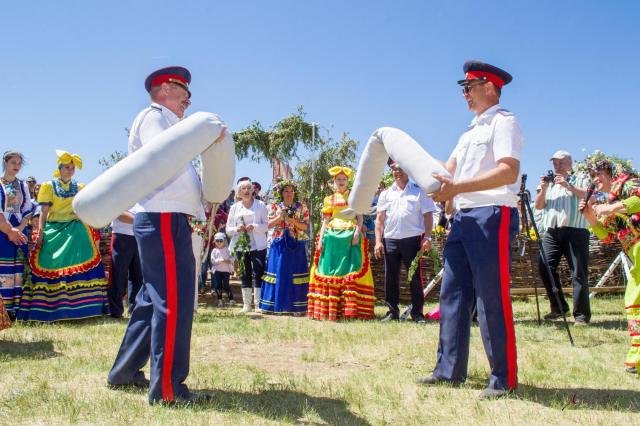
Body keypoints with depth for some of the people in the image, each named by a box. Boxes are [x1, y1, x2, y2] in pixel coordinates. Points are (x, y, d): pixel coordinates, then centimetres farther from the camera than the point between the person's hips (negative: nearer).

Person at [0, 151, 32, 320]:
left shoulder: (23, 186, 16)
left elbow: (28, 211, 10)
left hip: (20, 232, 4)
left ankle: (15, 310, 1)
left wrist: (18, 230, -5)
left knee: (18, 271, 0)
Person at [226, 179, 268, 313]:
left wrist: (254, 227, -17)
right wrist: (237, 229, -12)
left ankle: (258, 303, -1)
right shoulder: (235, 207, 12)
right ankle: (246, 304, 12)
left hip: (258, 245, -2)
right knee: (245, 275, 6)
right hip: (241, 245, 2)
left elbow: (266, 225, 0)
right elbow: (228, 229, 9)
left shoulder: (260, 205, 6)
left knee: (258, 274, -6)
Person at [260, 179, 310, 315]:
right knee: (278, 274, 0)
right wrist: (280, 217, -11)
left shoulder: (301, 207, 6)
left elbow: (305, 226, 2)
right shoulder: (274, 207, 7)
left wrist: (294, 221, -13)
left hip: (296, 245, 0)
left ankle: (296, 306, 0)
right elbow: (268, 225, 2)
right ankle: (277, 305, 5)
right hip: (279, 244, 1)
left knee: (294, 274, -2)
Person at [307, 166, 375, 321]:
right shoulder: (329, 200, 15)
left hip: (350, 237, -2)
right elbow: (325, 221, 13)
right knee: (330, 271, 0)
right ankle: (328, 310, 2)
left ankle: (350, 310, -8)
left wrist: (357, 233, -13)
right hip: (332, 237, 2)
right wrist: (320, 239, 1)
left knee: (350, 272, -7)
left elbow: (360, 217, 4)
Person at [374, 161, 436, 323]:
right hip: (390, 240, 3)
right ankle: (392, 311, 14)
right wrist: (378, 241, 1)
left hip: (413, 239, -3)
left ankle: (417, 313, 7)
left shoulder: (419, 191, 6)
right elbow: (380, 219, 10)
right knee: (391, 278, 5)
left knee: (415, 277, 0)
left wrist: (427, 237, -8)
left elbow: (427, 216, 3)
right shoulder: (386, 194, 12)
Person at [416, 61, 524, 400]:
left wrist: (457, 187, -25)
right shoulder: (470, 131, 24)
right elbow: (448, 168, 18)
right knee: (452, 293, 9)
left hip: (492, 216, -9)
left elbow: (509, 171, -19)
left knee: (492, 299, -6)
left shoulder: (503, 122, -5)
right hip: (463, 217, 9)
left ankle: (504, 378, 4)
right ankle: (450, 369, 17)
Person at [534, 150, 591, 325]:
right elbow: (539, 206, 18)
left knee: (579, 273, -6)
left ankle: (582, 315, -2)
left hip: (575, 231, -3)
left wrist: (568, 185, -9)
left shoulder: (581, 179, 16)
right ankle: (558, 307, 2)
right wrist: (543, 190, 1)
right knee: (544, 266, -11)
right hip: (552, 232, 4)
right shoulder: (549, 182, 26)